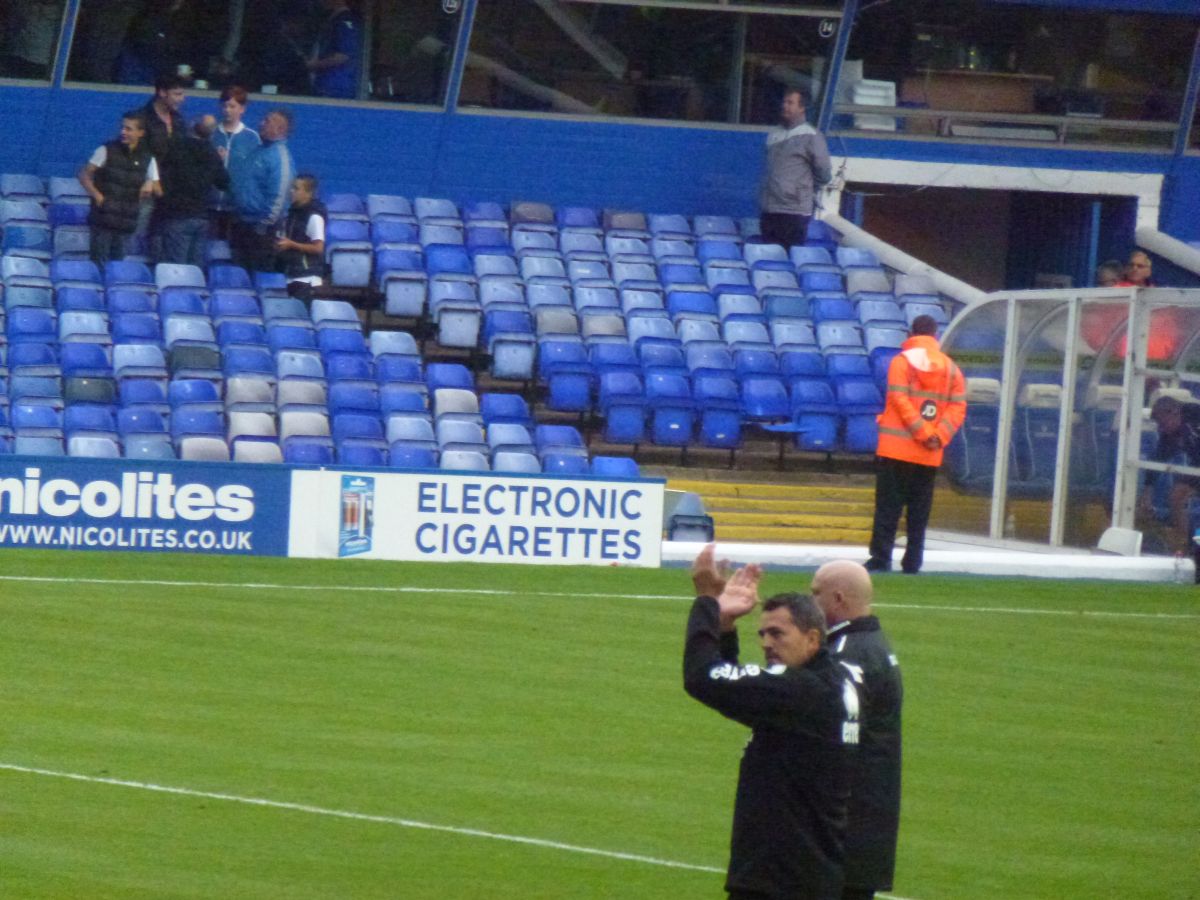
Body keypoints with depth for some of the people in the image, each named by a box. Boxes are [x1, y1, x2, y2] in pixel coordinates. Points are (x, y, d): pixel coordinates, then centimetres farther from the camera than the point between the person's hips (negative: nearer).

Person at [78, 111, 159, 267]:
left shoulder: (147, 158, 7)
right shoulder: (107, 150, -1)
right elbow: (84, 175, 0)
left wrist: (150, 185, -11)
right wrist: (97, 196, -12)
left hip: (126, 223, 3)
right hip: (103, 218, -3)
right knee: (99, 262, -5)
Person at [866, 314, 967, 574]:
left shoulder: (902, 361, -4)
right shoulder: (951, 368, 8)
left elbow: (900, 400, -14)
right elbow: (958, 407, 0)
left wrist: (924, 433, -14)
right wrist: (939, 436, -8)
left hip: (896, 448, -3)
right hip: (930, 456, 3)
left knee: (888, 507, -1)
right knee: (920, 511, 9)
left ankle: (881, 558, -8)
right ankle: (913, 562, 8)